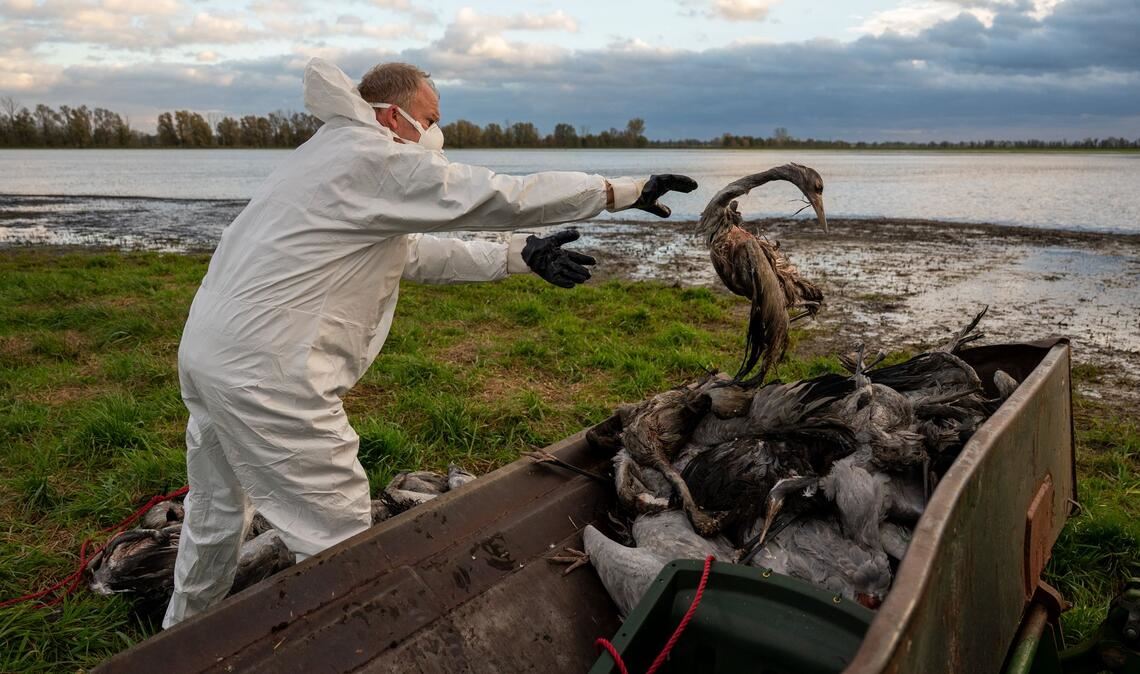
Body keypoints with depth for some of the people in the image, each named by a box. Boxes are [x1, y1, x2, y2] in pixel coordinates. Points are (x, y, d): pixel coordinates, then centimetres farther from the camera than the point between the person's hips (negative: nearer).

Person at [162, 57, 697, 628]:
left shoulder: (336, 159, 19)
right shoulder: (378, 159, -12)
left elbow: (414, 253, 19)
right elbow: (502, 196, -15)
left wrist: (517, 255, 14)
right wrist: (624, 190, -7)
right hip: (263, 371, -11)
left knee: (218, 513, 27)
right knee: (337, 537, 0)